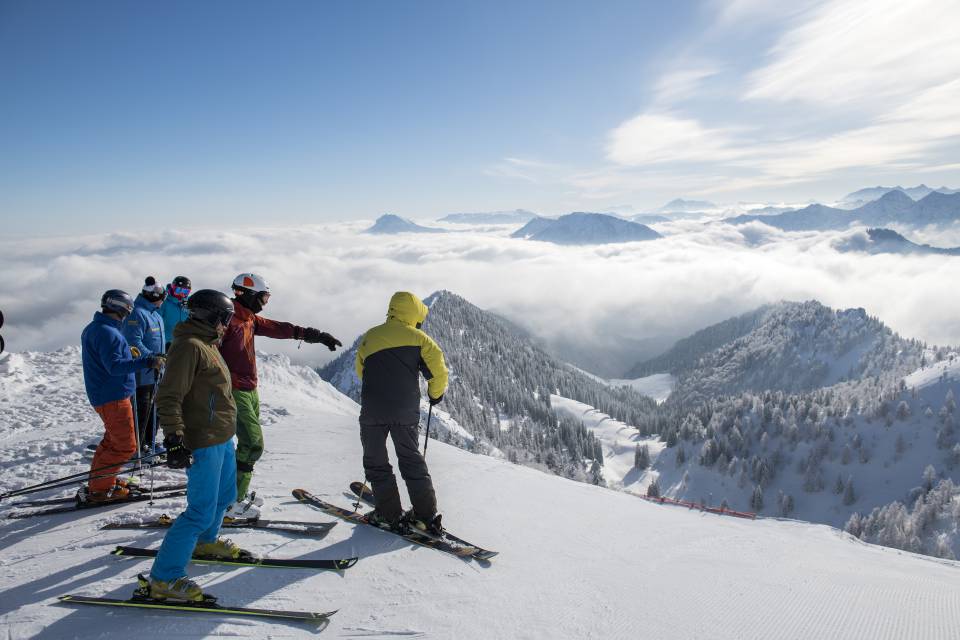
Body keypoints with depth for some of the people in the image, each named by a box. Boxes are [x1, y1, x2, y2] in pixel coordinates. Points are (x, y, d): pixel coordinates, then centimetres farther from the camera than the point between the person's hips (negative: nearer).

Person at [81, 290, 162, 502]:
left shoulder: (92, 329, 12)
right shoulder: (107, 333, -21)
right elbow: (115, 366, -30)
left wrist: (127, 352, 21)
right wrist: (147, 362, -35)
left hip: (102, 395, 11)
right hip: (113, 398, -11)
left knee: (113, 440, 24)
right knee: (125, 446, -3)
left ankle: (99, 480, 32)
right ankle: (99, 488, 3)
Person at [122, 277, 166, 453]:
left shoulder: (155, 313, 15)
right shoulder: (137, 313, -16)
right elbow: (134, 343, -23)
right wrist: (152, 357, -27)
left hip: (155, 372, 10)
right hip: (142, 372, -10)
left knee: (153, 407, 16)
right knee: (141, 408, -5)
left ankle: (148, 442, 27)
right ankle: (137, 445, 3)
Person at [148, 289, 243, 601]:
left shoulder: (207, 344, 13)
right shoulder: (189, 346, -18)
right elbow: (168, 397, -23)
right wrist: (174, 439, -28)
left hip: (222, 439, 10)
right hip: (203, 444, -10)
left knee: (225, 496, 24)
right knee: (202, 511, -7)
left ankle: (205, 541, 47)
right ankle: (164, 578, 3)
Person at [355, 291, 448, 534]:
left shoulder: (370, 337, 5)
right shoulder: (419, 338, 0)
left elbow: (361, 371, 15)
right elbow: (438, 370, -1)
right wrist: (435, 394, 18)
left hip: (373, 411, -1)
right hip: (407, 412, 1)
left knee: (376, 461, 12)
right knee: (412, 460, 13)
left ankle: (389, 515, 10)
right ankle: (426, 516, 11)